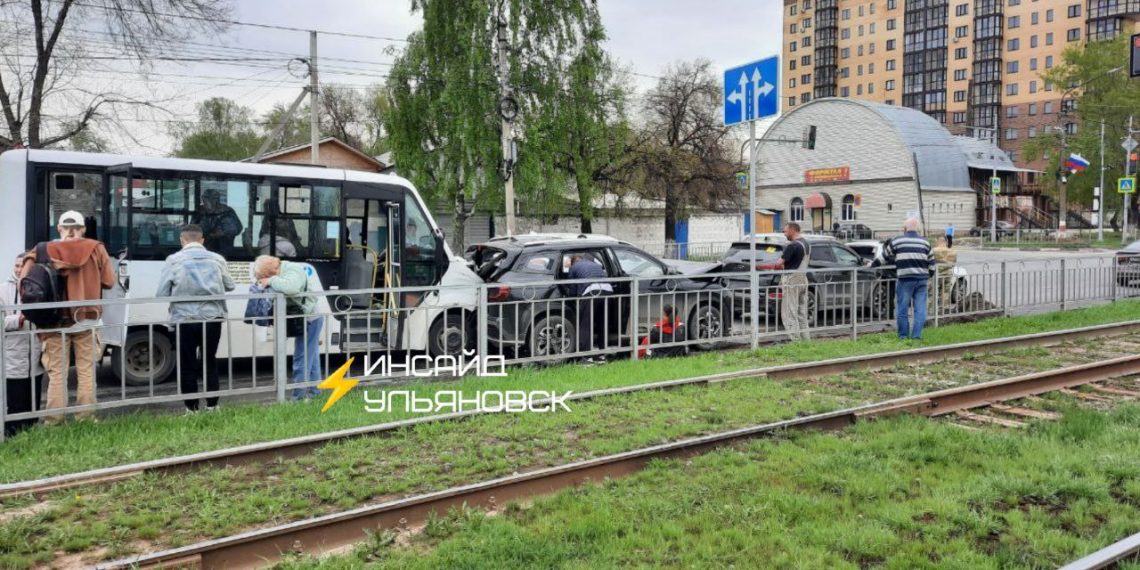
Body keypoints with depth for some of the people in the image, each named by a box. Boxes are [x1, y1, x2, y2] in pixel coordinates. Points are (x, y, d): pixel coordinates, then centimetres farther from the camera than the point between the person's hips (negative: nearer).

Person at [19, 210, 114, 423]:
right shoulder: (96, 249, 0)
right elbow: (108, 281, -1)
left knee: (57, 372, 8)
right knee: (86, 370, 7)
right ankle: (86, 416, 9)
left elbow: (25, 279, -9)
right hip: (86, 319, 0)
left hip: (56, 320, 0)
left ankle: (54, 419, 8)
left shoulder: (44, 251, 0)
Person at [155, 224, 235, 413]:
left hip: (184, 318, -2)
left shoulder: (174, 260, -5)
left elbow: (162, 294, -5)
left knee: (188, 364, 10)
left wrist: (180, 292, 14)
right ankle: (212, 405, 18)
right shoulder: (217, 259, 1)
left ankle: (192, 408, 13)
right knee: (210, 362, 16)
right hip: (212, 317, 2)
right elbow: (230, 286, 10)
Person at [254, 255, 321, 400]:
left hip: (309, 320, -10)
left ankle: (299, 396, 0)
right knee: (311, 358, 19)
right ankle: (314, 392, 30)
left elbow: (291, 287, -42)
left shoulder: (293, 272, -23)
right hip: (310, 319, 10)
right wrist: (265, 282, -8)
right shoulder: (282, 271, 5)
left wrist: (271, 281, -29)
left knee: (301, 360, -6)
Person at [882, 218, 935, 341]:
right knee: (920, 309, 7)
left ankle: (903, 335, 10)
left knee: (902, 309, 6)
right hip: (922, 280, 3)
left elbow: (885, 257, 13)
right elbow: (931, 263, 14)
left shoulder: (896, 241, 0)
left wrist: (895, 261, 32)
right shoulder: (925, 242, 10)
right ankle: (917, 335, 7)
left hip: (905, 280, -3)